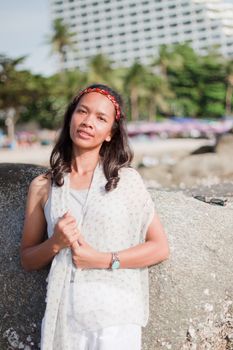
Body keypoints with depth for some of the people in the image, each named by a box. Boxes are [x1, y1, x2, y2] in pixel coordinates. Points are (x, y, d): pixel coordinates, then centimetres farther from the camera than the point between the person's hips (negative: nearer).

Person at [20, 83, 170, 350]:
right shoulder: (42, 186, 7)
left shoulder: (126, 180, 2)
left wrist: (104, 259, -11)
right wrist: (55, 243, -8)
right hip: (63, 312, 1)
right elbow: (27, 259, 11)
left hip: (114, 311, -1)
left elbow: (160, 248, 0)